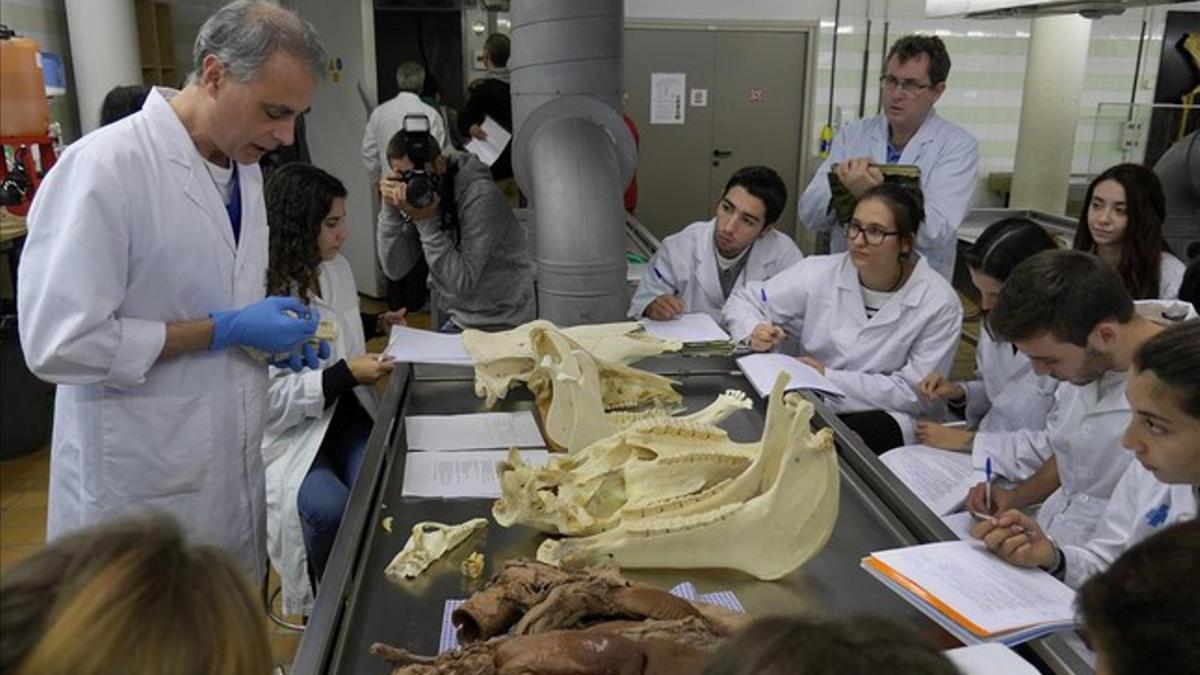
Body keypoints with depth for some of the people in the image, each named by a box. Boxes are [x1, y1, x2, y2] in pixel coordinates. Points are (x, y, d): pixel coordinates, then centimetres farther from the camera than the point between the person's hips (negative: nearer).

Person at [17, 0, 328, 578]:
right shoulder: (106, 167, -21)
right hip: (142, 487, -7)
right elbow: (59, 343, -23)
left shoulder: (243, 166, 5)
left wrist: (274, 329, -2)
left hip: (233, 467, 7)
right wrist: (226, 330, -21)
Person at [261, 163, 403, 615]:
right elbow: (265, 399, -21)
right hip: (289, 436, -5)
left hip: (344, 416, 6)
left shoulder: (336, 268, 6)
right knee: (330, 507, -30)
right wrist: (345, 374, -23)